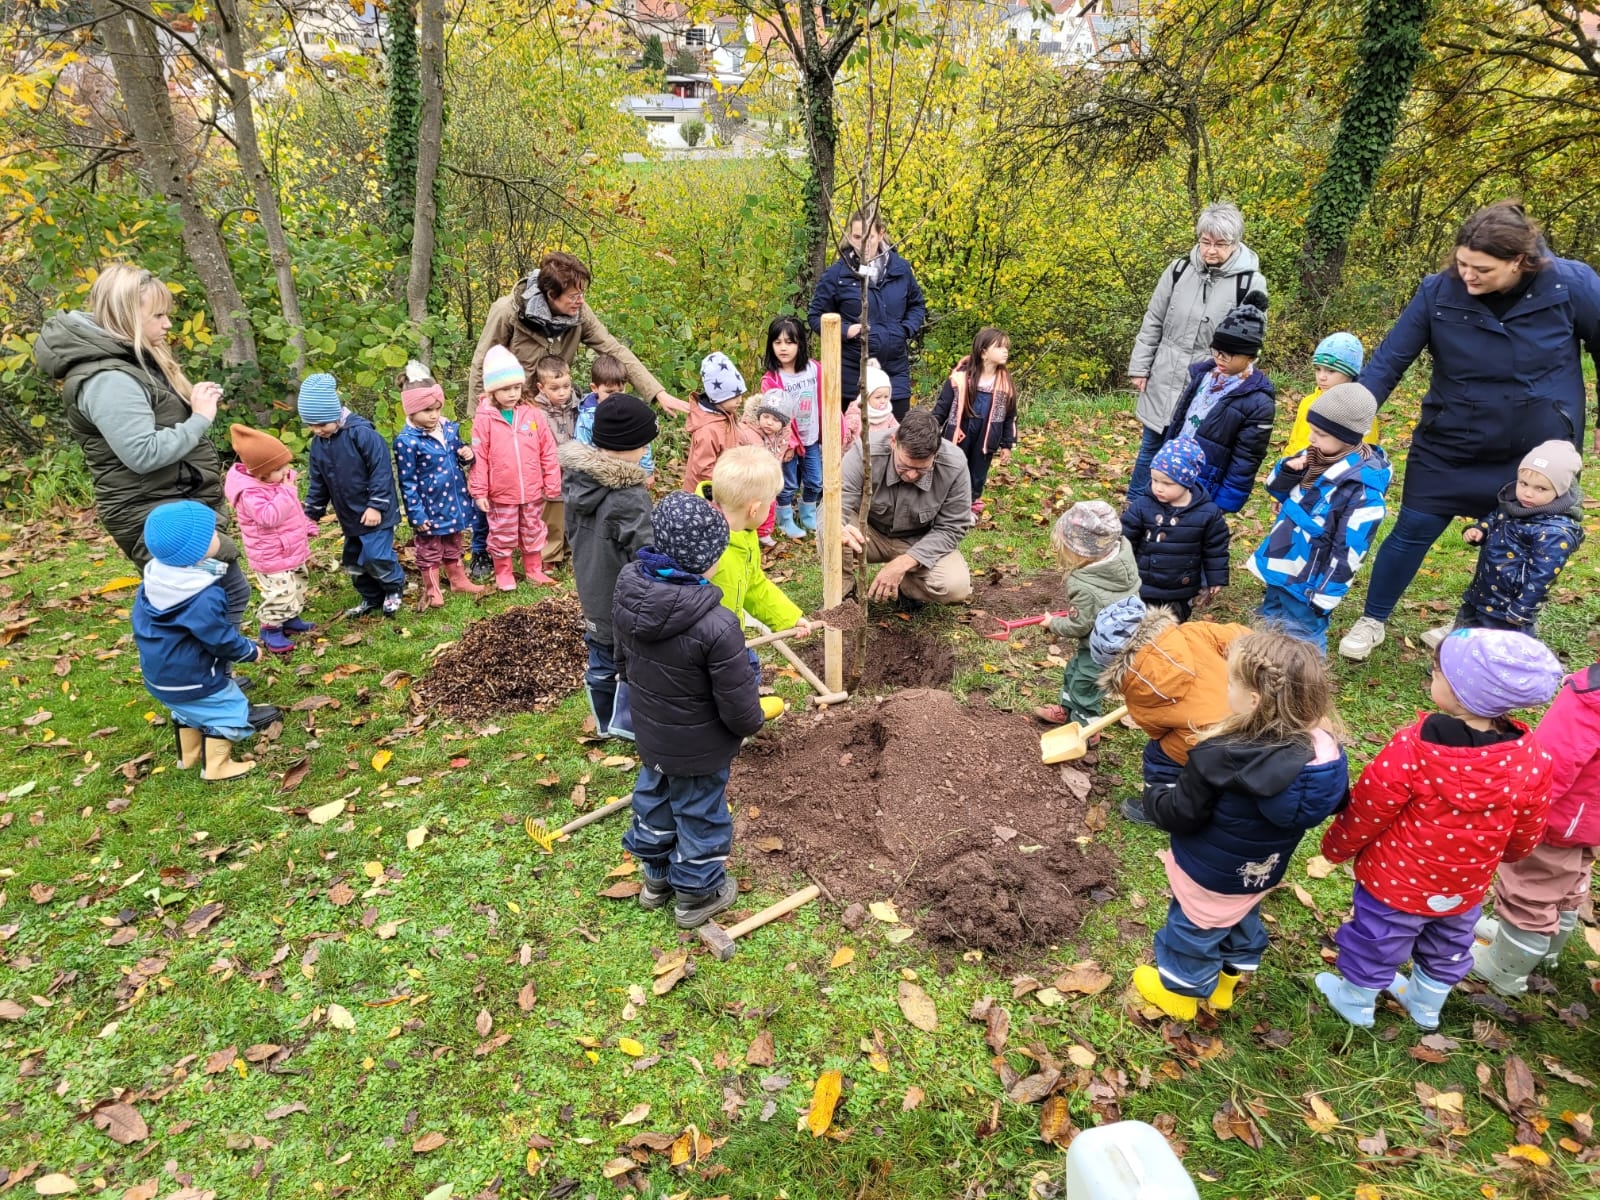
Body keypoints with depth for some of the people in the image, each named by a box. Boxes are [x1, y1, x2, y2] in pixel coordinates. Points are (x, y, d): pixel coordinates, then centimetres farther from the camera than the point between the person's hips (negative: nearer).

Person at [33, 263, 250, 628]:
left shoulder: (132, 359, 10)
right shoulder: (108, 379, -21)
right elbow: (144, 454, -27)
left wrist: (195, 402, 3)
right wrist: (200, 418, -18)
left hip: (178, 506, 10)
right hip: (155, 518, -10)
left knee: (226, 592, 17)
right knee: (231, 592, -6)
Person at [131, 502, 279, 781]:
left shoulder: (154, 577, -6)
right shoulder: (204, 597, -34)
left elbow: (140, 618, 9)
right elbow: (221, 639, -24)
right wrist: (250, 651, -6)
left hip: (158, 671, 9)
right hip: (191, 676, -9)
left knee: (187, 708, 29)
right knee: (228, 710, 9)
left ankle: (188, 756, 45)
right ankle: (216, 767, 20)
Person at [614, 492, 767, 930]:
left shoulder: (629, 591, -16)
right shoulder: (717, 626, -36)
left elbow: (623, 662, 2)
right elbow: (739, 707, -25)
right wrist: (754, 718, -2)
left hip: (650, 735, 6)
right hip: (699, 749, -6)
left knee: (653, 801, 27)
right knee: (700, 816, 18)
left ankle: (656, 877, 51)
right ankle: (696, 894, 41)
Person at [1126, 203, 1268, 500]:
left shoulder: (1250, 283, -10)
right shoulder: (1180, 269, -1)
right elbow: (1153, 322, 6)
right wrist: (1139, 367, 4)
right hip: (1163, 381, 3)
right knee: (1150, 447, 17)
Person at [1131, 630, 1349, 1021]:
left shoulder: (1218, 757, -37)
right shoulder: (1322, 749, -20)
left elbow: (1181, 815, -26)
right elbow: (1336, 803, -1)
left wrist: (1154, 801, -5)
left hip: (1210, 876, -6)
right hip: (1263, 871, 6)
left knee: (1193, 930, 20)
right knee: (1242, 922, 32)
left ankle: (1180, 989, 43)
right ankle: (1226, 980, 54)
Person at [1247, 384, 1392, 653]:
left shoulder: (1363, 487, -25)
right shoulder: (1315, 457, -1)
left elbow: (1349, 551, -23)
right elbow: (1276, 491, 11)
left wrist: (1324, 596, -19)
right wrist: (1288, 471, -11)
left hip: (1308, 584, -8)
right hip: (1280, 569, 8)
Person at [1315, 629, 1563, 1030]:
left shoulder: (1412, 749, -34)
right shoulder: (1532, 760, -21)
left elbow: (1366, 814, -20)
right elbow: (1527, 835, -3)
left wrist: (1336, 846, 0)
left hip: (1397, 883, -4)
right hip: (1465, 888, 4)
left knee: (1375, 944, 22)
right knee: (1447, 950, 31)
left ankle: (1355, 1001, 46)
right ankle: (1427, 1005, 55)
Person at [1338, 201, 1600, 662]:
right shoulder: (1439, 291, -16)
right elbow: (1388, 360, -14)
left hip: (1536, 453, 1)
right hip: (1449, 445, -1)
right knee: (1413, 531, 1)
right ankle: (1371, 622, 19)